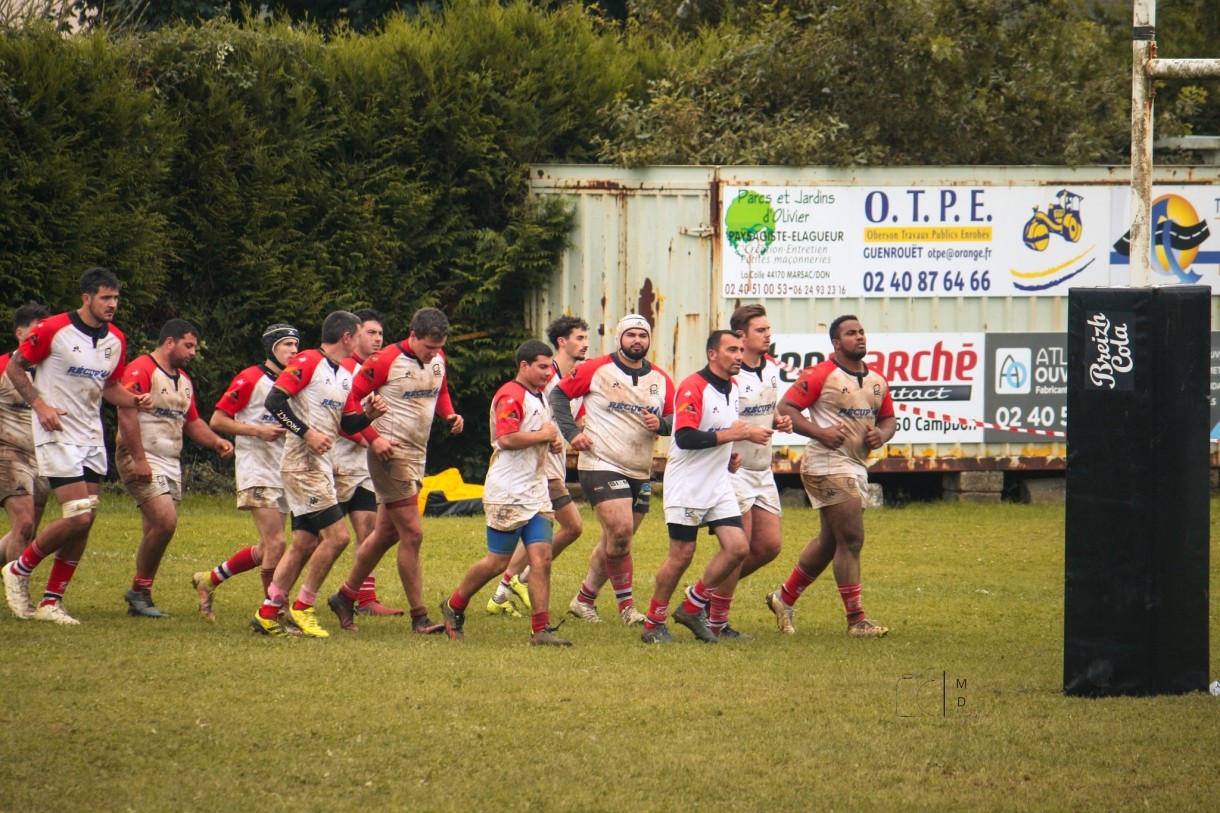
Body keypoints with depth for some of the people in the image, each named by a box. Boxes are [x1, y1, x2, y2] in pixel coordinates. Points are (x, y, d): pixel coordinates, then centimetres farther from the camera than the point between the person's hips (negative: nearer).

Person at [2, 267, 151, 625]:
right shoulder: (52, 330, -12)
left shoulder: (116, 340, 6)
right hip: (57, 434, -7)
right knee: (79, 517, -16)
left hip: (91, 435, 7)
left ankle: (51, 601, 10)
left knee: (85, 521, 2)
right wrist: (40, 405, -16)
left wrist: (135, 400, -1)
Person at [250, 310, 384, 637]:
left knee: (305, 543, 8)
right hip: (303, 462, -9)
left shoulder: (346, 376, 16)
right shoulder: (307, 362, -9)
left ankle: (268, 613, 13)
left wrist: (367, 414, 3)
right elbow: (274, 401, -16)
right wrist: (307, 432, -21)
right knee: (337, 535, -13)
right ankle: (302, 607, -3)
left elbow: (344, 425, 22)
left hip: (322, 465, 9)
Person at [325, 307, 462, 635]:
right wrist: (373, 437, -20)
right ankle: (419, 617, -4)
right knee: (412, 534, -9)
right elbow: (351, 399, -13)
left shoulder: (439, 361, 6)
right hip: (391, 452, -8)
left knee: (386, 533, 14)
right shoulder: (386, 361, -15)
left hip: (417, 454, 8)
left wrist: (450, 415, 3)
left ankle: (345, 598, 28)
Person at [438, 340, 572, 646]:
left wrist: (553, 443, 10)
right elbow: (506, 438, -26)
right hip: (508, 492, -9)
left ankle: (541, 629, -5)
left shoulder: (540, 398, 18)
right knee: (497, 561, -1)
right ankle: (454, 607, 20)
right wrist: (544, 435, -15)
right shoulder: (510, 396, -13)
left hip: (536, 492, 9)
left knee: (541, 558, -3)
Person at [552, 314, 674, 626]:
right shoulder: (596, 370, -5)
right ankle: (626, 605, -9)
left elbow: (674, 419, 13)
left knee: (615, 540, 11)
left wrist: (661, 424, -10)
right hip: (601, 464, -6)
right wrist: (571, 432, -8)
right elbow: (559, 394, 2)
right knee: (620, 530, -19)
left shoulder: (661, 380, 7)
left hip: (640, 472, 6)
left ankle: (584, 598, 26)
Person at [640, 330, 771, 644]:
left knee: (738, 547, -5)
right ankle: (653, 623, 10)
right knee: (681, 555, -4)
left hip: (718, 485, 8)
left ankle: (693, 608, 11)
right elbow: (684, 437, -25)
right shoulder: (693, 387, -16)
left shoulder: (732, 388, 11)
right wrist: (728, 435, -25)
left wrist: (730, 454, 9)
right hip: (687, 486, -8)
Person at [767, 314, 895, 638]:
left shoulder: (877, 381, 11)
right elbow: (785, 408, -11)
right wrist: (820, 432, -23)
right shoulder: (820, 375, -10)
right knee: (851, 539, -11)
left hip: (857, 466, 8)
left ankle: (784, 598, 31)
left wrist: (881, 435, -2)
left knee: (830, 541, 16)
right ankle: (856, 620, -7)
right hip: (829, 463, -8)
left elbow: (888, 418, 22)